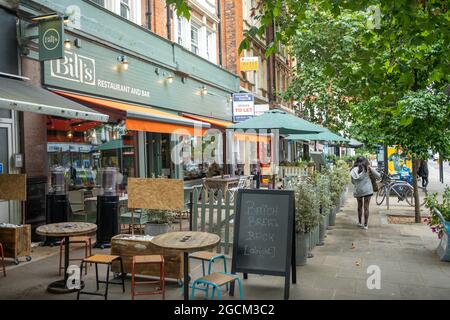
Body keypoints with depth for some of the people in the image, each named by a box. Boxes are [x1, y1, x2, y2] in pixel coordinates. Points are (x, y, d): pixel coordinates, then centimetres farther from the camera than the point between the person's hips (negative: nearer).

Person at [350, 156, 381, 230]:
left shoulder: (353, 170, 4)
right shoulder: (365, 168, -5)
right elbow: (378, 175, -4)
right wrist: (371, 168, 7)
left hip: (357, 191, 3)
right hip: (367, 190, -3)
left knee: (360, 206, 21)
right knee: (366, 207, 3)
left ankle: (360, 222, 28)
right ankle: (365, 224, 7)